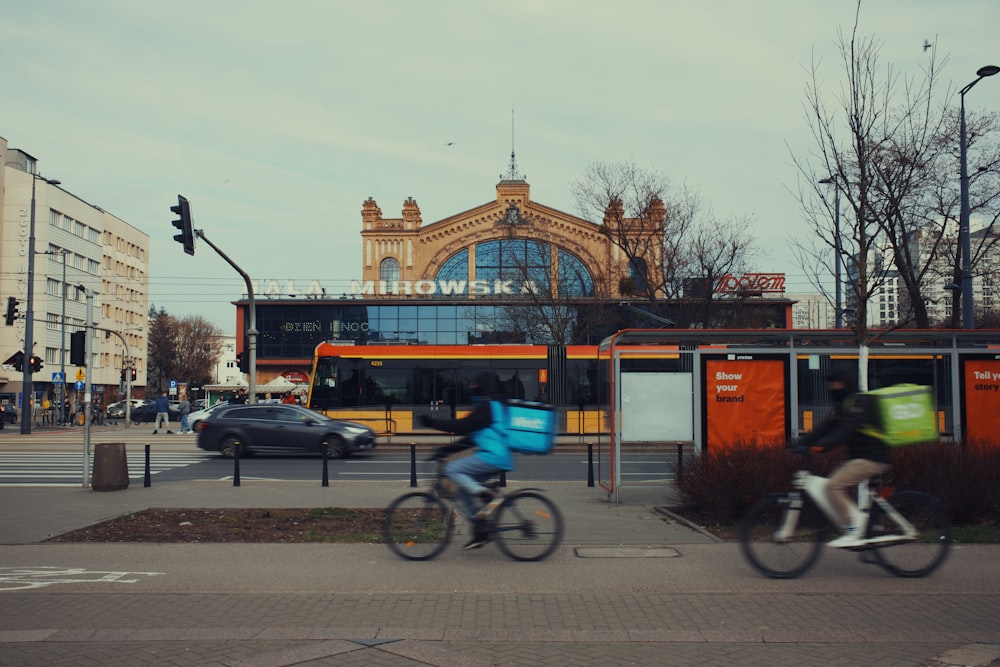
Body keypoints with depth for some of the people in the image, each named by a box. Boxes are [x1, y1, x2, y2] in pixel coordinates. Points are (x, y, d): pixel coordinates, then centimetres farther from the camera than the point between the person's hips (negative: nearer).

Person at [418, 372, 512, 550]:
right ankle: (480, 532, 13)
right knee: (464, 488, 14)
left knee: (452, 470, -12)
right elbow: (472, 437, 23)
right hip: (500, 459, 10)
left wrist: (431, 422, -14)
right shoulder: (495, 406, 22)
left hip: (492, 458, -10)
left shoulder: (487, 407, -10)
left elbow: (462, 426, -17)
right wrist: (448, 449, 18)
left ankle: (487, 498, -18)